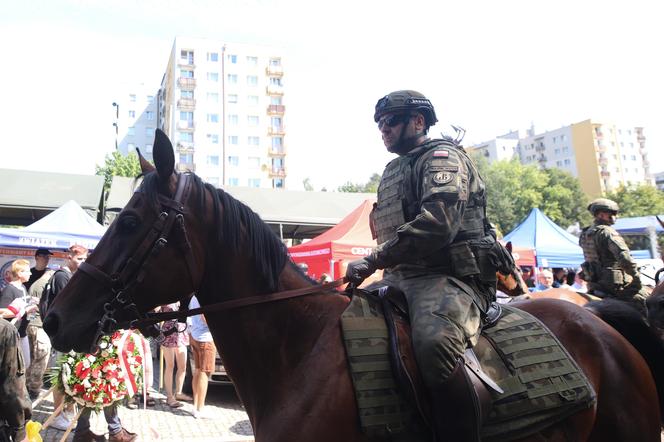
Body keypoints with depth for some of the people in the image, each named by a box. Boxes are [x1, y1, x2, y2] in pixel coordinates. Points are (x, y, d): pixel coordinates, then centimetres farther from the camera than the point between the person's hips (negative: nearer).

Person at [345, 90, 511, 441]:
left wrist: (374, 260, -19)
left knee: (434, 346, -37)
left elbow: (438, 222, -19)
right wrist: (377, 267, 16)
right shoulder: (393, 172, 26)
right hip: (400, 278, 9)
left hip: (448, 277, -8)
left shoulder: (442, 156, -1)